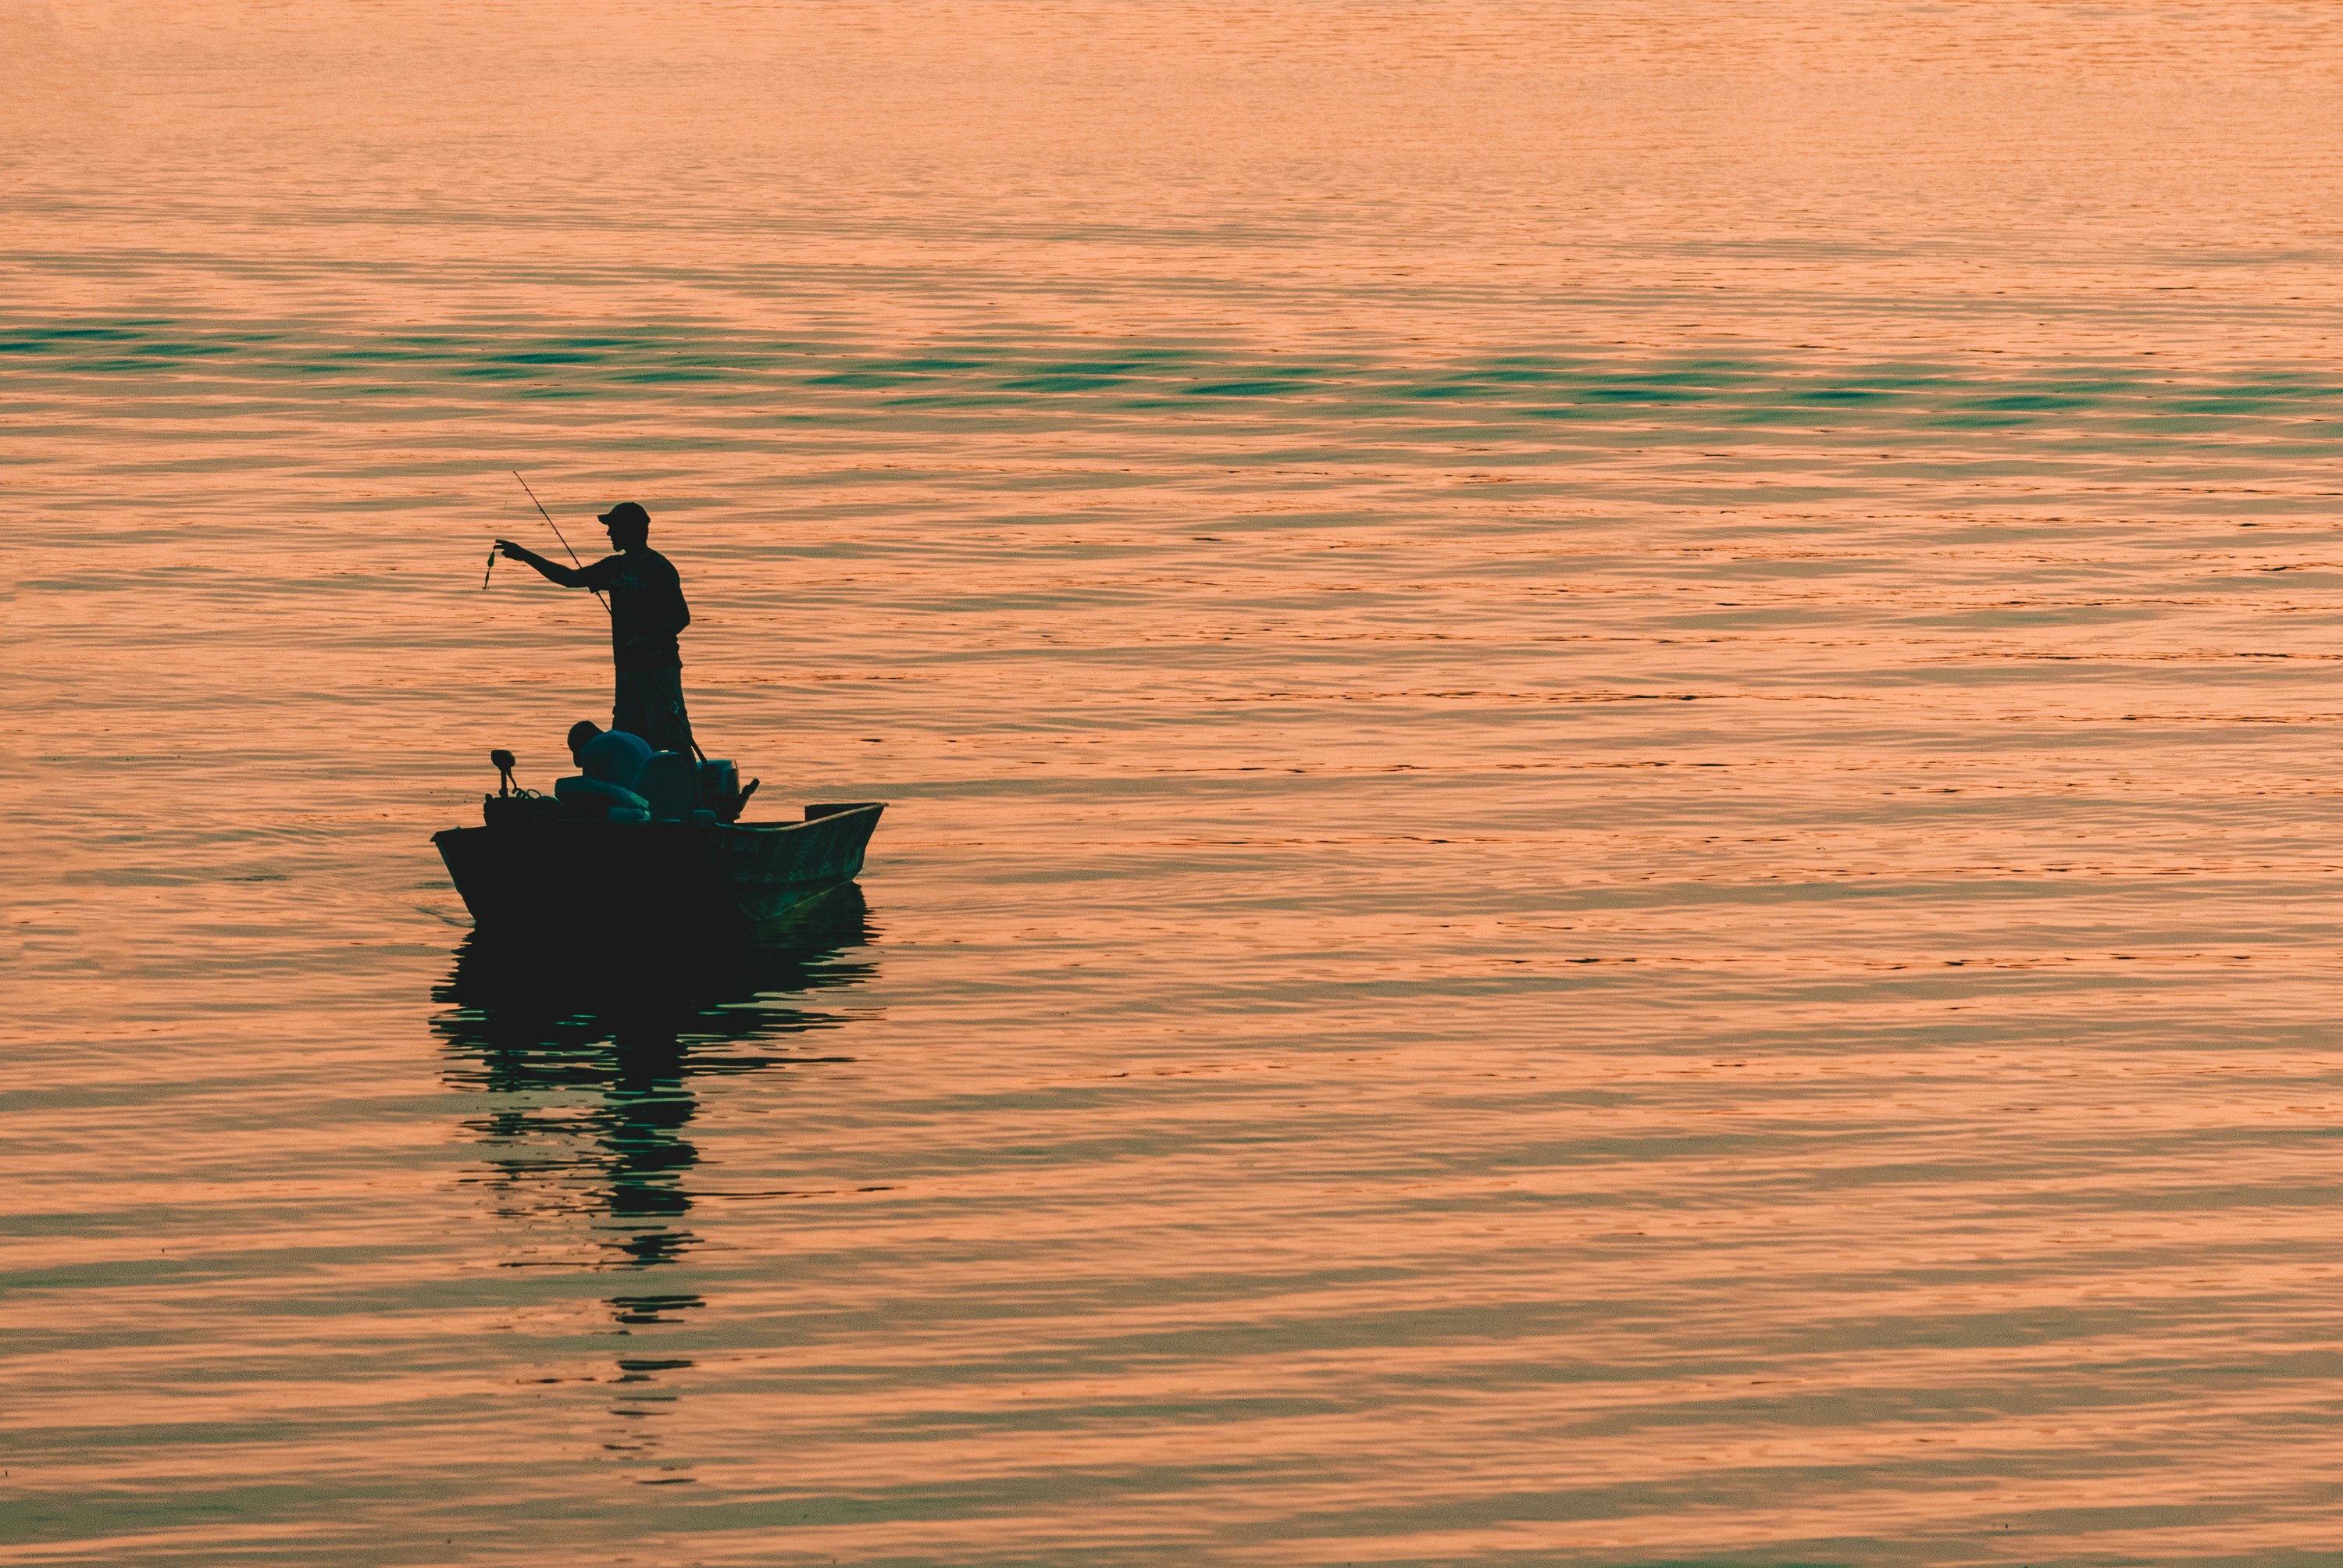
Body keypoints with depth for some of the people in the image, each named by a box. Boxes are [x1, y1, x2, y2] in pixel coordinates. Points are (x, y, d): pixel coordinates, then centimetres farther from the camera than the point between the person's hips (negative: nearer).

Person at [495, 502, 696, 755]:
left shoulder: (659, 568, -11)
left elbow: (682, 616, -14)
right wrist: (526, 556, 17)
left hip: (658, 667, -8)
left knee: (674, 739, -11)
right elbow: (571, 578, 19)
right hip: (628, 666, 8)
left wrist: (649, 641, -25)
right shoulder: (614, 567, 12)